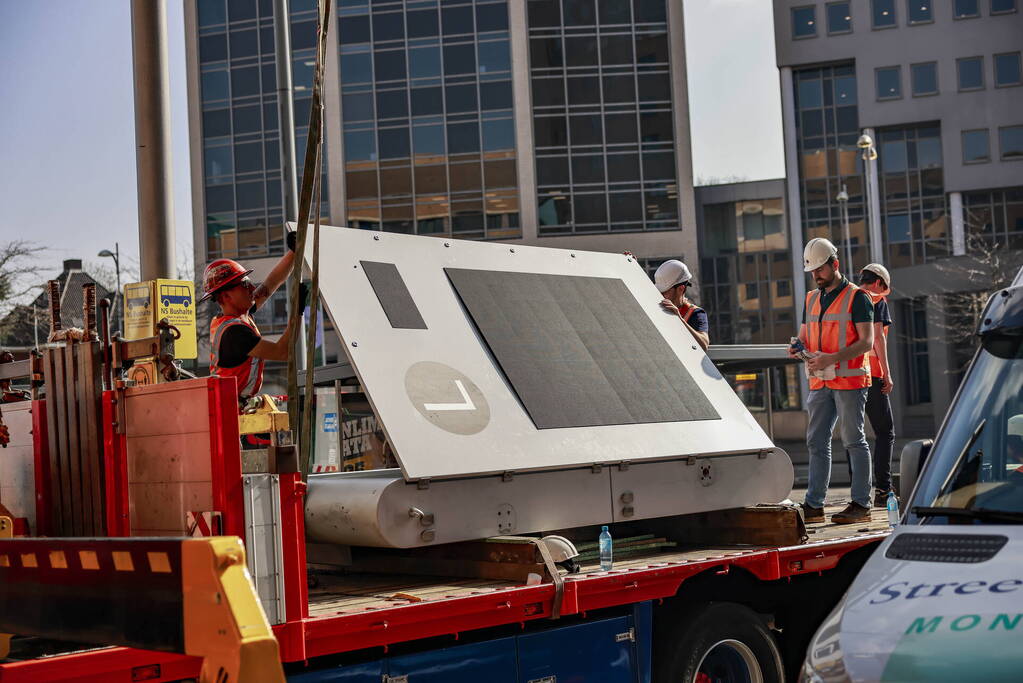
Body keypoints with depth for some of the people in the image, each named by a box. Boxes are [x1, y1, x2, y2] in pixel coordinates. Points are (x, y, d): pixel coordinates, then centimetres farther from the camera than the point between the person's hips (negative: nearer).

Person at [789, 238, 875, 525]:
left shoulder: (856, 297, -5)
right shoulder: (811, 299, 16)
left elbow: (867, 342, -11)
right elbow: (804, 336, 20)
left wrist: (831, 358, -22)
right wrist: (797, 348, -5)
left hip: (850, 380, -7)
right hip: (820, 382, 7)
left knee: (854, 441, -2)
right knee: (817, 442, 5)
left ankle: (861, 504, 2)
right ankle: (813, 505, 8)